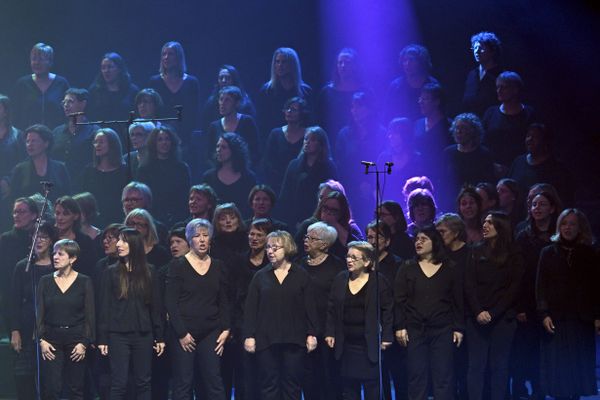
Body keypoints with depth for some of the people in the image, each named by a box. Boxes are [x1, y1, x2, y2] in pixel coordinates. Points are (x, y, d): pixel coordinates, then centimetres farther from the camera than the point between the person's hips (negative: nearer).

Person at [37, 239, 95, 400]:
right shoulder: (45, 281, 6)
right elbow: (39, 313, 6)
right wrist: (42, 340, -4)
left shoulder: (84, 282, 0)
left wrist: (84, 343, -7)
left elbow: (90, 315, -1)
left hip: (76, 339, -1)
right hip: (51, 340, 1)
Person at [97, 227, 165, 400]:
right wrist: (102, 339, -5)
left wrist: (160, 336, 3)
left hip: (143, 334, 1)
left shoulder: (149, 272, 5)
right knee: (119, 384, -2)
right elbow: (104, 306, 1)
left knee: (143, 382, 6)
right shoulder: (111, 272, 3)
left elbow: (156, 305, 6)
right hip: (118, 335, -1)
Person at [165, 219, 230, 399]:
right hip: (184, 335, -3)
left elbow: (224, 301, 14)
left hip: (210, 333, 3)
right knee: (183, 384, -4)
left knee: (214, 382, -3)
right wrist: (182, 333, -9)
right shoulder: (178, 266, -1)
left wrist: (226, 330, 3)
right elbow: (170, 302, -4)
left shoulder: (218, 267, 11)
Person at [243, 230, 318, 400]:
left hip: (293, 340, -1)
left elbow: (309, 307, 4)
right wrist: (249, 335, -3)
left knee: (292, 386, 3)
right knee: (268, 386, 2)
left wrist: (312, 334, -2)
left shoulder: (301, 276, 5)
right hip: (266, 340, 1)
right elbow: (250, 308, 4)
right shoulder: (261, 276, 6)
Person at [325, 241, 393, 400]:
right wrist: (330, 333, 5)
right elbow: (332, 309, 11)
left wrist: (386, 337, -6)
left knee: (372, 387, -1)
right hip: (346, 344, 4)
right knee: (348, 387, 7)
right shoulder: (340, 280, 6)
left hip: (370, 344, -4)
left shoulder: (379, 281, -4)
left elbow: (387, 311, -3)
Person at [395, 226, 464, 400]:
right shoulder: (407, 268, 7)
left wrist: (459, 328, 0)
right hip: (414, 330, 1)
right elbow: (399, 300, 4)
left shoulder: (450, 269, 5)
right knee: (416, 378, 1)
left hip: (442, 330, -1)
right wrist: (400, 326, -4)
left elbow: (458, 301, 6)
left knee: (443, 378, -2)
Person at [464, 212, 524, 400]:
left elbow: (513, 289, -2)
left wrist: (493, 313, -12)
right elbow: (469, 285, 2)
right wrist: (478, 312, -12)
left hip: (502, 318, -1)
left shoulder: (514, 256, 4)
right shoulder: (477, 252, 9)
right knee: (476, 365, -2)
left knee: (499, 365, 2)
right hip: (477, 318, 1)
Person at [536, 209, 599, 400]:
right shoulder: (549, 253, 7)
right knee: (557, 368, -3)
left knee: (580, 367, 0)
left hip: (582, 319, 0)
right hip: (556, 319, 0)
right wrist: (543, 314, -8)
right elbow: (541, 286, 3)